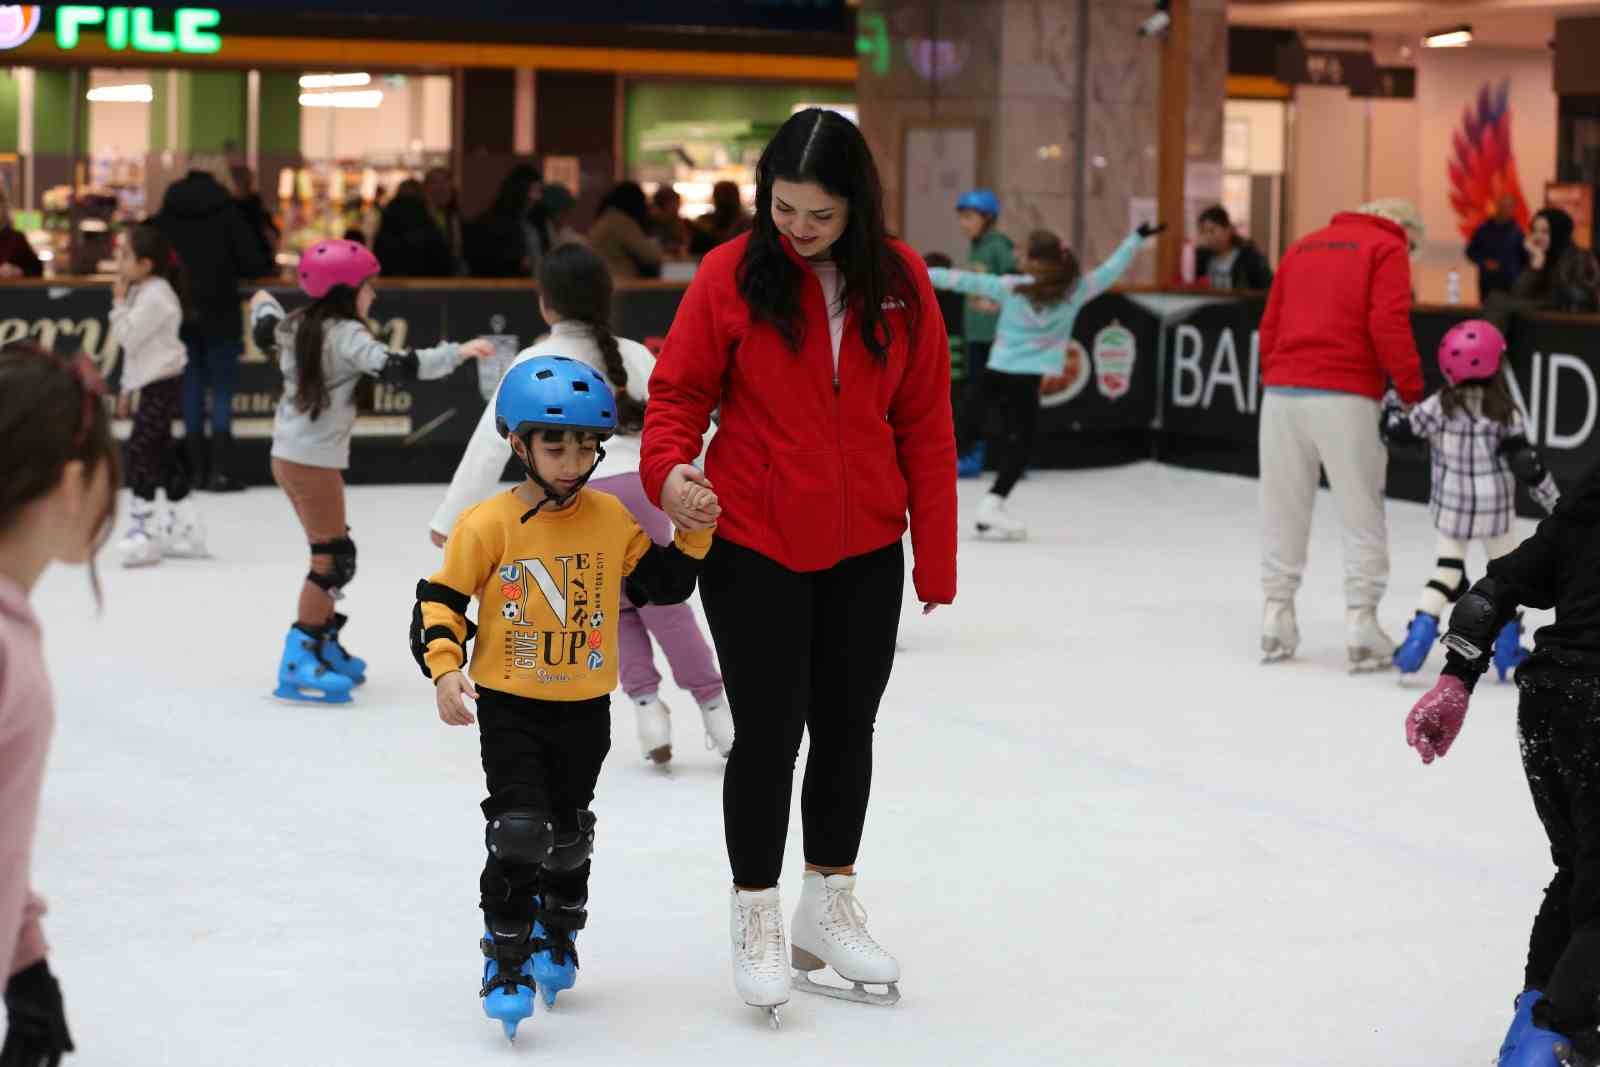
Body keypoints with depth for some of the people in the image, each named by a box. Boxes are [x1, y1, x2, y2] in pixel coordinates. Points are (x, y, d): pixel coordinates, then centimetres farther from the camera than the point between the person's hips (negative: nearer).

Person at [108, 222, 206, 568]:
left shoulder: (155, 295, -17)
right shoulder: (143, 292, 15)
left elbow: (127, 337, -21)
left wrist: (119, 302, -12)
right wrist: (128, 388, 21)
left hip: (163, 384, -10)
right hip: (153, 383, 10)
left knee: (140, 449, -12)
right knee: (162, 452, 12)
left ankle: (142, 530, -11)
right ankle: (184, 528, 19)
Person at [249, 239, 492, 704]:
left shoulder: (298, 326, 8)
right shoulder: (347, 335, -18)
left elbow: (266, 334, 29)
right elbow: (393, 367, -32)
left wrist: (264, 305, 51)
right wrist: (456, 352, -34)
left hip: (290, 454, 10)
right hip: (314, 461, -10)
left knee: (332, 552, 19)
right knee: (334, 558, -7)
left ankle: (324, 644, 29)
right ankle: (299, 662, -9)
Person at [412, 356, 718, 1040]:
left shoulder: (613, 519, -2)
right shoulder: (487, 525, -12)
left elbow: (665, 584, 5)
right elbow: (440, 601, -7)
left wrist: (695, 533, -10)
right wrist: (445, 669, -20)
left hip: (585, 708, 3)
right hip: (508, 706, -3)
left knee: (569, 832, 16)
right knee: (518, 831, -12)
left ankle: (557, 937, 38)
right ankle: (506, 957, 1)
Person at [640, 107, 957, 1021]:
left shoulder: (900, 280, -3)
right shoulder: (732, 275, -9)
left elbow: (924, 422, 1)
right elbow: (680, 389, -2)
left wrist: (936, 558, 1)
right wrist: (669, 465, -23)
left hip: (864, 550, 3)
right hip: (751, 544, -3)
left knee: (847, 726, 14)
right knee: (769, 732, 0)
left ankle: (831, 909, 31)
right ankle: (756, 922, 16)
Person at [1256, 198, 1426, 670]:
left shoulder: (1304, 245, 22)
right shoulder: (1387, 249, 4)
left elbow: (1269, 324, 17)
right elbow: (1388, 324, -10)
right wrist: (1413, 391, -6)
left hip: (1282, 394, 5)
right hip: (1344, 399, -5)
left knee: (1284, 511, 11)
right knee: (1362, 513, 3)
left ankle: (1277, 618, 13)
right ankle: (1361, 622, -1)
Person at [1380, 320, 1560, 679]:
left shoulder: (1439, 406, -8)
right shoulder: (1505, 412, -11)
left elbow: (1398, 432, -4)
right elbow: (1524, 461, -12)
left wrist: (1390, 404, 16)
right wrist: (1553, 499, -3)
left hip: (1451, 509, 1)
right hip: (1494, 511, -1)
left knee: (1448, 569, 13)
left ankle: (1420, 634, -2)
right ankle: (1508, 649, 14)